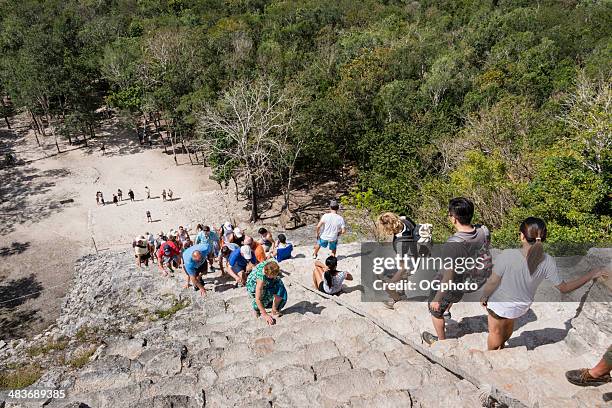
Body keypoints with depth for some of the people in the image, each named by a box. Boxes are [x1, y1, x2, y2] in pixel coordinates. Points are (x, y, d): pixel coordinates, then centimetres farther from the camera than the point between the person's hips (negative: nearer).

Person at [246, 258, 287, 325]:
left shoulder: (272, 265, -28)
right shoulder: (261, 278, -42)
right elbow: (258, 299, -38)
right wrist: (266, 315, -36)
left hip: (267, 283, 5)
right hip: (253, 286, -5)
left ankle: (274, 311, -7)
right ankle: (256, 308, -4)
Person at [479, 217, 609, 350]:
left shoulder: (506, 255, -35)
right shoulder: (547, 262, -24)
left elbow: (493, 282, -24)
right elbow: (564, 288, -12)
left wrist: (484, 296, -4)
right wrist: (591, 275, -2)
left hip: (500, 303, -4)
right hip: (522, 305, 4)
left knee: (495, 332, 23)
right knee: (509, 325, 35)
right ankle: (501, 346, 59)